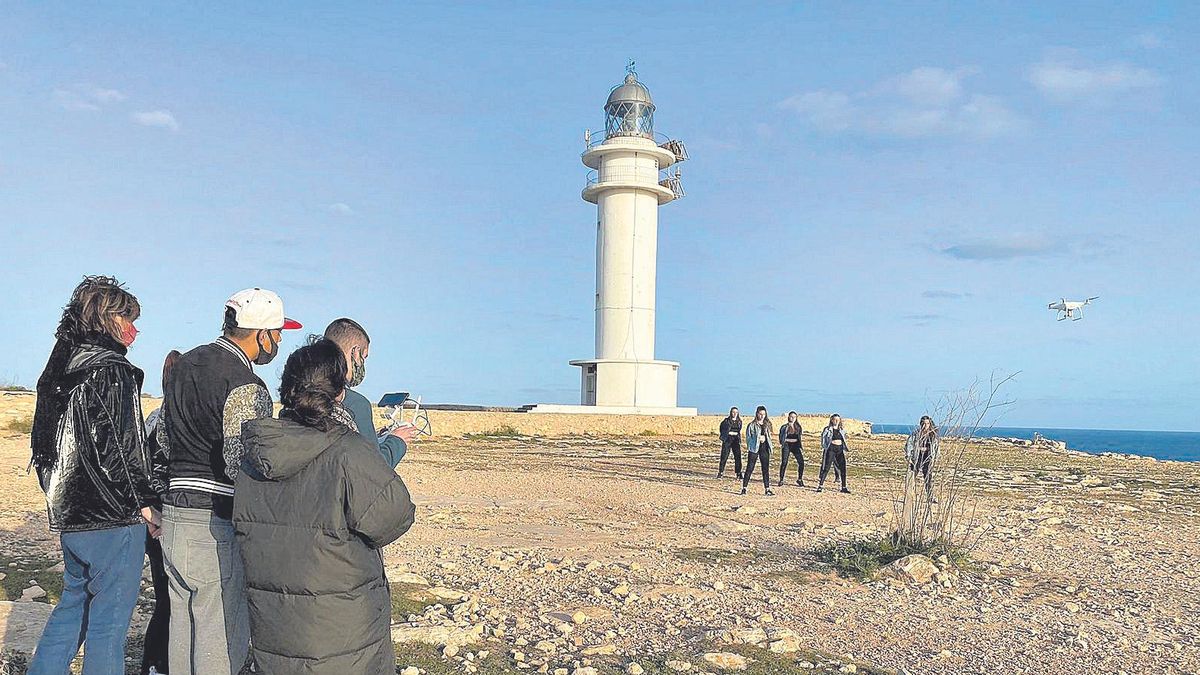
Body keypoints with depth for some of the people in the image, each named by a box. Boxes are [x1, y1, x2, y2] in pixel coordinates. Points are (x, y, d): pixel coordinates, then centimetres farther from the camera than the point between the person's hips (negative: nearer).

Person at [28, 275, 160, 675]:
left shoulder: (60, 369, 12)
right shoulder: (110, 371, -16)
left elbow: (43, 445, 17)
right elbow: (114, 450, -22)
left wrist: (59, 496, 22)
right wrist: (144, 504, -12)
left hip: (69, 515, 9)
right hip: (113, 520, -9)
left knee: (74, 604, 24)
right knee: (109, 622, 2)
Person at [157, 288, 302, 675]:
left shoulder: (184, 365, 12)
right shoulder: (247, 387, -16)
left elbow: (164, 438, 19)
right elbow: (242, 466, -21)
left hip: (174, 512, 9)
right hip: (218, 519, -9)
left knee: (183, 622, 18)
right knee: (223, 631, 2)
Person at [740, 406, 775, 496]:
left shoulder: (767, 424, 12)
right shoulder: (752, 425, -2)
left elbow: (769, 436, 18)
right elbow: (748, 437, -2)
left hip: (764, 449, 4)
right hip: (754, 448, -4)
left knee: (766, 469, 5)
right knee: (750, 468, -2)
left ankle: (767, 489, 9)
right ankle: (744, 488, 3)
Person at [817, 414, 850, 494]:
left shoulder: (842, 430, 14)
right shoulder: (827, 429, 0)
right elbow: (823, 440, 0)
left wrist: (845, 450, 16)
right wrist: (824, 449, -7)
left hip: (840, 450, 5)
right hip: (830, 449, -5)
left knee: (842, 468, 2)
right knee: (825, 468, -7)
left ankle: (844, 487, 10)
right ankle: (820, 485, -4)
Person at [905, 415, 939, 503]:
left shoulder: (933, 434, 4)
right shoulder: (916, 432, -7)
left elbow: (936, 445, 16)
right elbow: (908, 444, -6)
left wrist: (935, 457, 9)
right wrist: (908, 457, -10)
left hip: (927, 458, 3)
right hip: (916, 457, -3)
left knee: (929, 478, -2)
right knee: (912, 477, 1)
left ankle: (931, 498, 3)